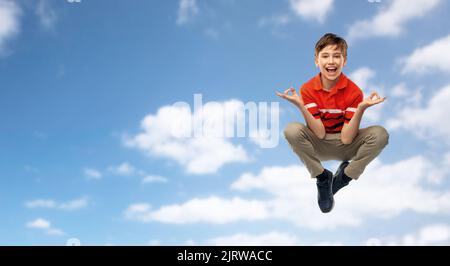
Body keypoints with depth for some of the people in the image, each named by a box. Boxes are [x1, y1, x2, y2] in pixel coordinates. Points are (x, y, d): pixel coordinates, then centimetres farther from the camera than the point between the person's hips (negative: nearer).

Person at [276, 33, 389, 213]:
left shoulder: (354, 91, -15)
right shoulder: (308, 89, -14)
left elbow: (346, 139, -20)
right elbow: (320, 134, -21)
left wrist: (361, 109, -34)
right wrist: (300, 106, -34)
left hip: (345, 147, 0)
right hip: (319, 146, 0)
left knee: (380, 134, -27)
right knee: (292, 130, -30)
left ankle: (345, 175, -5)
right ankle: (323, 177, -9)